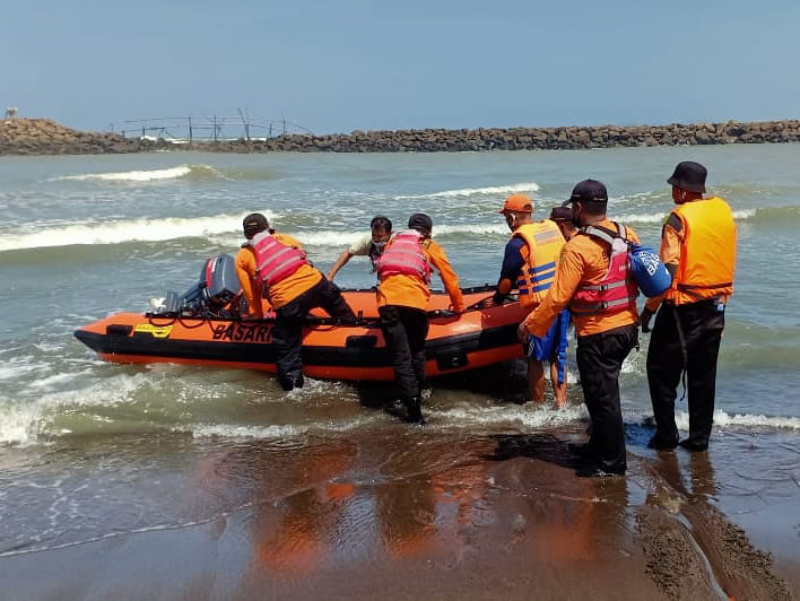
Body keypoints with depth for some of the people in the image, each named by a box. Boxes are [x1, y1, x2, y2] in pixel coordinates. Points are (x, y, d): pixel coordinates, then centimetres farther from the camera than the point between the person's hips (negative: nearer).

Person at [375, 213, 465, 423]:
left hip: (386, 301, 2)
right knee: (417, 353, 19)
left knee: (401, 358, 0)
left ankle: (413, 410, -7)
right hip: (414, 302, -1)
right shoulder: (430, 246, 22)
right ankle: (417, 397, 20)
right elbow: (450, 279, 24)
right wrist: (459, 307, 38)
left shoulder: (392, 242, 30)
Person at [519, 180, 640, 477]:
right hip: (628, 326, 8)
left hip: (598, 334, -8)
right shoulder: (627, 234, 3)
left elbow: (558, 297, -19)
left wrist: (530, 325, -8)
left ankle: (612, 462, 14)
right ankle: (599, 445, 36)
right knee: (604, 391, 22)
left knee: (601, 397, 4)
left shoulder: (578, 247, -19)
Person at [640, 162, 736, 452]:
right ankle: (699, 437, 19)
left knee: (662, 370, 7)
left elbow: (668, 270, -19)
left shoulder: (679, 218, -14)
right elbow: (725, 260, 12)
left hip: (684, 307, -6)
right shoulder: (724, 210, 5)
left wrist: (649, 308, -11)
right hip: (717, 305, 6)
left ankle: (666, 435, 9)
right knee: (703, 374, 14)